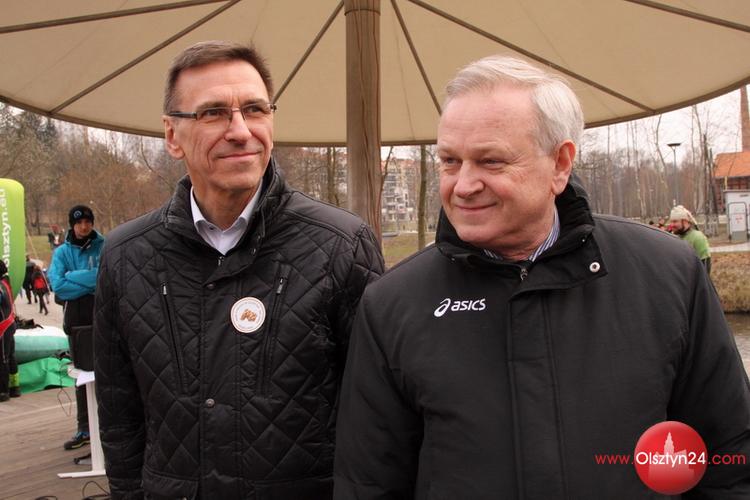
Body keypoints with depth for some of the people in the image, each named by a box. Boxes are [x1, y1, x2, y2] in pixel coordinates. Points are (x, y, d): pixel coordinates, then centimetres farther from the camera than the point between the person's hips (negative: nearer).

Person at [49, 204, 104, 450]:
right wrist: (91, 283, -13)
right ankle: (84, 429, 21)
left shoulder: (105, 247, -1)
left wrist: (72, 277, -13)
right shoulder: (63, 252, 4)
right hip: (78, 321, 3)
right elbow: (58, 286, -9)